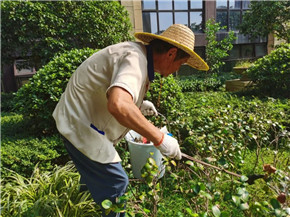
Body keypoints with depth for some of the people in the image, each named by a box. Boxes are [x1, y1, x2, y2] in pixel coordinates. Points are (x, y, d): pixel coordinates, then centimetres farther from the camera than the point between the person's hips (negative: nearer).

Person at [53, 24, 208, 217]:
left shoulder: (136, 51, 6)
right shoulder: (136, 59, -25)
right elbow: (118, 105, -44)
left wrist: (138, 104, 12)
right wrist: (160, 139, -36)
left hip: (78, 119, 10)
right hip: (81, 125, -10)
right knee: (115, 185, -2)